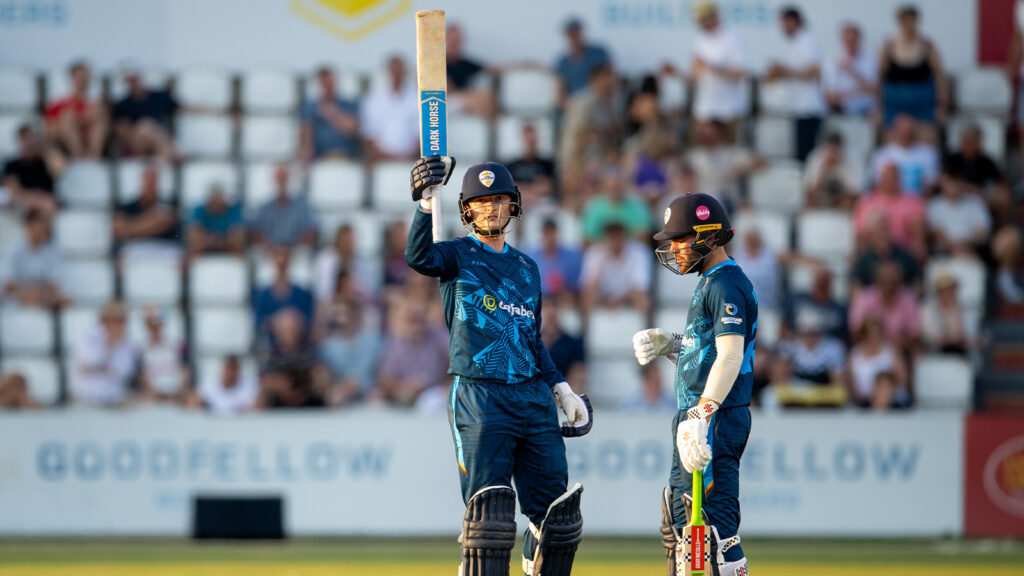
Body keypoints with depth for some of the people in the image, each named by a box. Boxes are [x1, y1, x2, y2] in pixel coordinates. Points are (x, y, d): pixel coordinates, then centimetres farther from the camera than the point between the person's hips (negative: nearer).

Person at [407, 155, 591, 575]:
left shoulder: (527, 269, 21)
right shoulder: (458, 255, 4)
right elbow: (419, 257, -20)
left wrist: (561, 389, 15)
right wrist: (426, 201, -33)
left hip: (534, 397, 5)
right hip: (481, 399, -5)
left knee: (556, 515, 3)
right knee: (489, 510, -11)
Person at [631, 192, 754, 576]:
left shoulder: (725, 285, -12)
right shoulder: (710, 283, 20)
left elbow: (730, 356, -23)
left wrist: (702, 418, -30)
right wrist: (670, 346, 11)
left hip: (718, 418, -11)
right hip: (698, 417, 11)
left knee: (714, 519, -15)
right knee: (677, 517, 14)